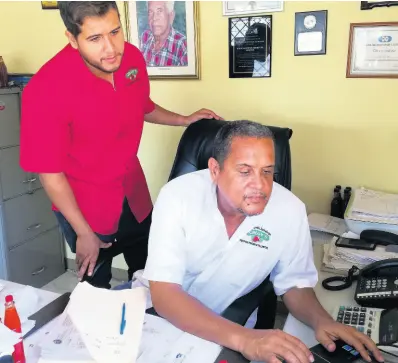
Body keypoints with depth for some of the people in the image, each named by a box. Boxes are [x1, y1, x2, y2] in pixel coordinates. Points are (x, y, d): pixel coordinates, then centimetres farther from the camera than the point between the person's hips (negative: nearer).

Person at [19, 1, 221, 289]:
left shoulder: (133, 58, -12)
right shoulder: (45, 90, -28)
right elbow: (50, 172, -19)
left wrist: (184, 120, 4)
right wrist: (84, 233, -15)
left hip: (134, 192, 5)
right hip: (85, 206, -5)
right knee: (97, 286, 18)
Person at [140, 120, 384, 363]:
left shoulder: (290, 210, -16)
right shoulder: (178, 196, -23)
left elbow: (294, 284, -3)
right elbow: (163, 292, -29)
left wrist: (322, 321, -23)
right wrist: (243, 339, -40)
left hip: (227, 320, 2)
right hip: (161, 311, -1)